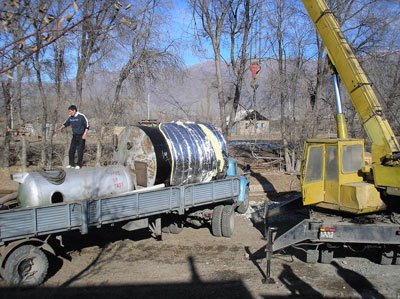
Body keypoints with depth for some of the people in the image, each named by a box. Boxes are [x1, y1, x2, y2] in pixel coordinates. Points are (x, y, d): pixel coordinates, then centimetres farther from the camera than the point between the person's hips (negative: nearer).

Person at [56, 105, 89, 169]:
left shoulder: (81, 116, -12)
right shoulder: (70, 117, 4)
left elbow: (87, 126, -10)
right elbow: (65, 123, 17)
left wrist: (84, 134, -17)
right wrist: (60, 128, 0)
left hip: (81, 136, -5)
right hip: (74, 136, 5)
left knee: (80, 151, -3)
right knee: (71, 150, 2)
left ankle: (79, 165, 7)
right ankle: (71, 164, 12)